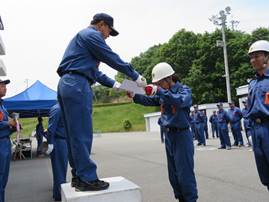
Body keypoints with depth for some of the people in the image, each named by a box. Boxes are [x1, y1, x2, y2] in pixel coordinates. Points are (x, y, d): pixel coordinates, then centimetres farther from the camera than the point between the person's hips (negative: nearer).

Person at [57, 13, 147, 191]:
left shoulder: (82, 36, 30)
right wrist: (136, 76, 0)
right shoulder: (91, 34, -1)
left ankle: (78, 175, 16)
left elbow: (94, 71, 29)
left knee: (75, 134, 10)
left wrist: (114, 84, 22)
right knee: (82, 134, -9)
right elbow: (112, 58, -7)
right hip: (77, 85, -10)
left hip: (68, 85, 10)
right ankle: (86, 179, -4)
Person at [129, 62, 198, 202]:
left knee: (185, 173, -4)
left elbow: (179, 101, -30)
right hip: (168, 136, 7)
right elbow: (148, 100, 3)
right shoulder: (162, 94, 11)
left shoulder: (184, 90, -9)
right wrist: (135, 95, -14)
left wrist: (160, 91, -39)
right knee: (173, 174, 15)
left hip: (181, 135, -7)